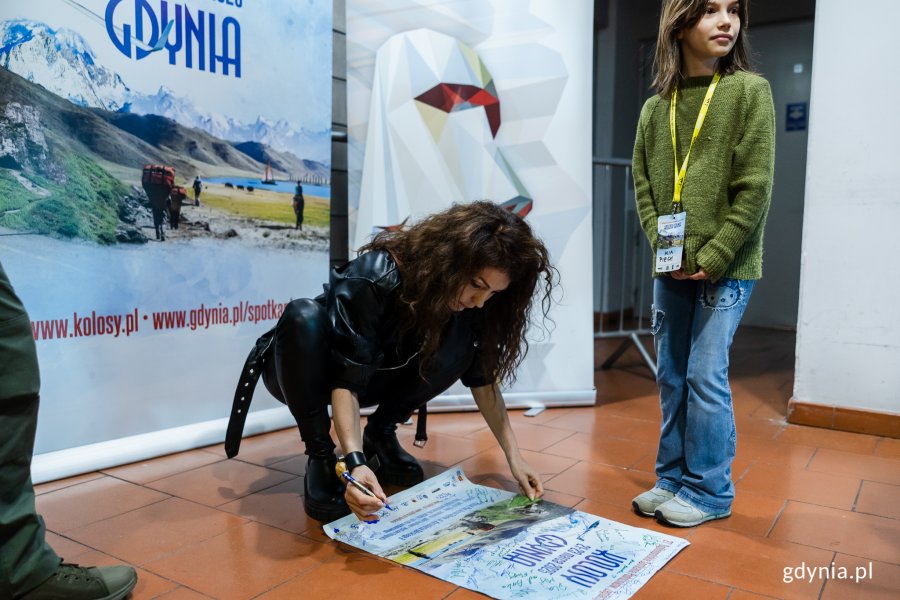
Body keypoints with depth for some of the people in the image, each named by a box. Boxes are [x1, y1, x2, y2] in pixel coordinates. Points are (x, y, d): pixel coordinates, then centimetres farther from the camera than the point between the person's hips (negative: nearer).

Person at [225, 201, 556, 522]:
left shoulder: (468, 303, -18)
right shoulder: (373, 277, -35)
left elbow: (482, 377, -11)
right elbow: (347, 381, -36)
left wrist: (514, 456, -18)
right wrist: (355, 461, -48)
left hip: (376, 376, 4)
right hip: (304, 373, -4)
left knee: (460, 342, -23)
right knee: (305, 317, -38)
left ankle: (380, 434, -3)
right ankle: (320, 458, -22)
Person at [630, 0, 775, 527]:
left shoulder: (749, 91, -3)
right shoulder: (656, 107, 9)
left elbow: (755, 188, -9)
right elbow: (644, 183, 10)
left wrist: (711, 259, -13)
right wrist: (663, 246, -3)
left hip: (726, 268, -4)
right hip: (671, 269, 5)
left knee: (706, 376, -3)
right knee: (673, 377, 11)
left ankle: (709, 491, 14)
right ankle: (672, 479, 25)